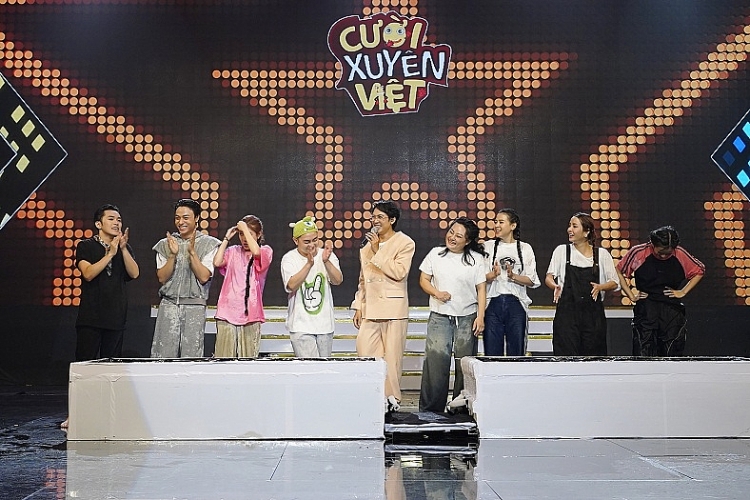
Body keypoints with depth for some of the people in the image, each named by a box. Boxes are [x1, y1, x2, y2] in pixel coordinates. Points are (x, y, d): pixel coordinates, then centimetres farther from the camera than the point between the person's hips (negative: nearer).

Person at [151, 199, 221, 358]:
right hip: (168, 305, 2)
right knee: (162, 354, -3)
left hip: (195, 307, -2)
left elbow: (204, 277, -5)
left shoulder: (208, 244, 4)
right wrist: (173, 254, -9)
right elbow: (162, 278, 4)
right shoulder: (165, 244, 11)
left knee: (191, 355, -2)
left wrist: (192, 252, -14)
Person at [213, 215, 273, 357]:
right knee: (224, 355, -1)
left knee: (248, 356, 0)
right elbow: (217, 262, -5)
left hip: (250, 313, -1)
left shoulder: (266, 251, 6)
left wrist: (245, 228, -7)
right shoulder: (233, 251, 12)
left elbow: (256, 252, -17)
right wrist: (227, 238, 3)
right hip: (227, 312, 1)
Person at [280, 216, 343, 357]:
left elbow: (338, 280, -12)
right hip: (300, 326, -3)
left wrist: (326, 261, -28)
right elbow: (292, 285, -19)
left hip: (325, 325, 3)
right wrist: (309, 263, -30)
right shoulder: (289, 259, -4)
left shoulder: (328, 255, 2)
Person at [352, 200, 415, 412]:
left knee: (392, 355, 0)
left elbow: (399, 272, -16)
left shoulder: (405, 243, -2)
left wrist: (377, 252, -15)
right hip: (370, 309, 5)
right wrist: (358, 307, 15)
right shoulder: (367, 244, 16)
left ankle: (391, 397, 11)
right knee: (364, 352, -2)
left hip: (394, 309, -5)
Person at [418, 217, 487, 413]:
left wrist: (480, 316, -5)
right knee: (435, 361, -7)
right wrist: (436, 293, -10)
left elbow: (481, 289, 3)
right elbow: (423, 280, 9)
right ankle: (430, 409, 0)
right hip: (439, 317, 0)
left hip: (467, 317, 0)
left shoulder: (476, 258, 3)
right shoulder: (436, 254, 5)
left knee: (465, 364, 3)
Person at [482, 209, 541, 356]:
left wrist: (513, 276, -13)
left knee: (516, 352, 3)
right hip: (493, 304, 0)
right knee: (492, 352, 0)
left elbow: (532, 281, 2)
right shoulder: (487, 246, 9)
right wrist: (492, 275, -17)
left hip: (516, 305, 0)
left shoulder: (525, 248, 8)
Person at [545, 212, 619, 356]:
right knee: (566, 354, -6)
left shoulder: (602, 254, 6)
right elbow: (549, 277, 10)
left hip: (593, 314, 1)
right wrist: (555, 286, -11)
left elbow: (615, 283, 8)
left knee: (593, 353, 2)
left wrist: (600, 287, -11)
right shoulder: (561, 251, 7)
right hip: (567, 311, -1)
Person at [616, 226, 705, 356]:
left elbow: (700, 270, 14)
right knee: (643, 354, -5)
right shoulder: (638, 253, -6)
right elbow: (619, 272, 6)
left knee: (673, 354, 4)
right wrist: (631, 296, 1)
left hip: (672, 310, 2)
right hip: (645, 310, -1)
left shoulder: (680, 254, -2)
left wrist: (683, 292, 6)